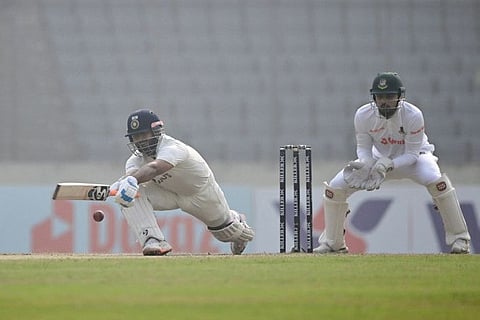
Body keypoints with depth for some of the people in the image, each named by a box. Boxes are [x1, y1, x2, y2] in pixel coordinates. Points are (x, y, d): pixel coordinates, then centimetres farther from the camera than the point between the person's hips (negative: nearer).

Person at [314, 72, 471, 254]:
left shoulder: (413, 115, -29)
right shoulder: (363, 115, -22)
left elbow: (412, 154, -25)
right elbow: (363, 148, -10)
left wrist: (387, 165, -40)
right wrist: (366, 165, -34)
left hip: (413, 157, -3)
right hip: (380, 159, 3)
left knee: (436, 181, -35)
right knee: (335, 187, -11)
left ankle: (459, 239, -23)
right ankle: (333, 243, 10)